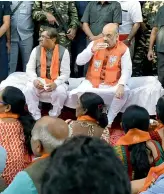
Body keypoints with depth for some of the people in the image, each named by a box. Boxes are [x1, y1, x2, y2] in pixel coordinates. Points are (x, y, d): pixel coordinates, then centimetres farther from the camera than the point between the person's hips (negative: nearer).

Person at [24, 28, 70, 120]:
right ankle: (36, 118, -15)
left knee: (61, 92, -34)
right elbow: (30, 69, 1)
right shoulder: (36, 50, 2)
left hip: (57, 82, -2)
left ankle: (53, 118, -11)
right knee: (29, 89, -27)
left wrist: (55, 83, -28)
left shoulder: (63, 51, -7)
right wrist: (34, 80, -21)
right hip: (40, 81, 3)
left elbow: (65, 73, -10)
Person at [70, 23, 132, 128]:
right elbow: (79, 62, -3)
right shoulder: (95, 43, 1)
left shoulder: (123, 49, -4)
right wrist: (92, 50, -19)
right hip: (92, 83, 1)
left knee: (124, 91, -31)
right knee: (75, 95, -23)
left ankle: (109, 120, -9)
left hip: (112, 85, -1)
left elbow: (127, 70, -9)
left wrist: (121, 85, -27)